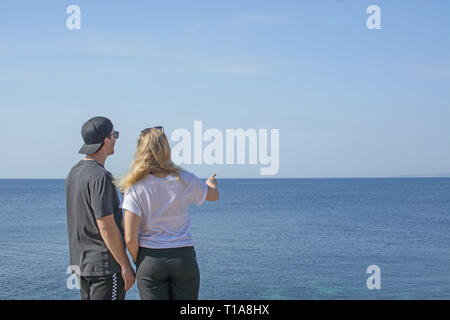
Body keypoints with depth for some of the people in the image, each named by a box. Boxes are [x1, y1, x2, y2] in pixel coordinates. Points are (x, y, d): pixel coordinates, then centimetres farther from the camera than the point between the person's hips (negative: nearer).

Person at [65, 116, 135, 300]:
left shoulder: (74, 173, 10)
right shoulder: (100, 176, -20)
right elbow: (107, 228, -21)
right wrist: (126, 266, -14)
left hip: (81, 263, 9)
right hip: (105, 265, -9)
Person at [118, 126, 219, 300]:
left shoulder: (135, 187, -10)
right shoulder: (186, 181, -4)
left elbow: (130, 238, -13)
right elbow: (214, 195, 18)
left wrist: (137, 261, 7)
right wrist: (211, 183, 42)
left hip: (150, 258, -1)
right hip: (184, 256, 1)